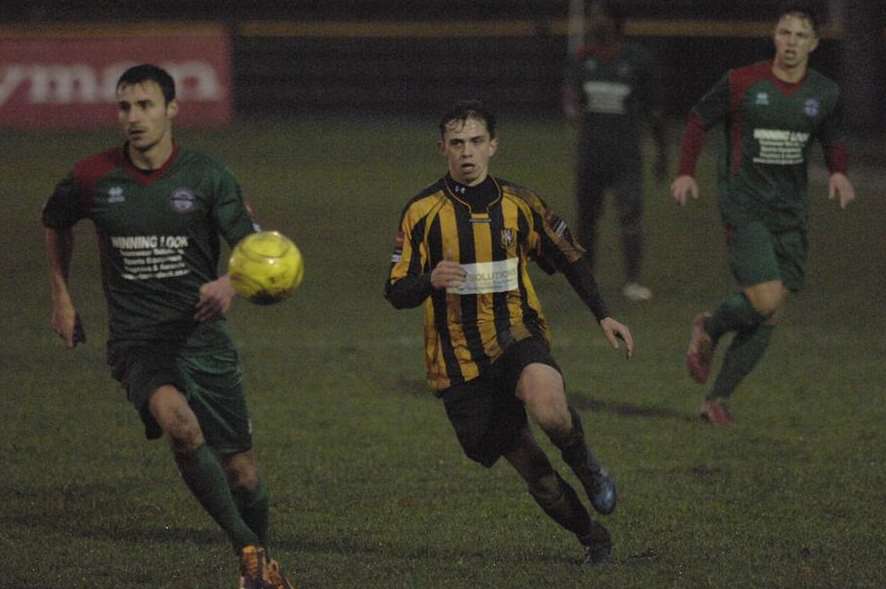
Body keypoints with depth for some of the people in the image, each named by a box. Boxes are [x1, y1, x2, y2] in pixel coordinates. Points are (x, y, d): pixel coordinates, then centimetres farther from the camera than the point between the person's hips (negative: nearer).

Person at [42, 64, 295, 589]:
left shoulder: (207, 176, -3)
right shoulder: (93, 179, 0)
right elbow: (56, 222, 22)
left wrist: (231, 284, -25)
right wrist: (62, 298, 20)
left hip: (203, 336, 1)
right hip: (136, 341, -1)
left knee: (241, 471, 4)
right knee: (177, 420, -33)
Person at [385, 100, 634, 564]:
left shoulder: (519, 204, 2)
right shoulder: (423, 212, -3)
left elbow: (569, 259, 16)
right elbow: (396, 294, -5)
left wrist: (603, 315, 7)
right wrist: (431, 281, -27)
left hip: (517, 336, 0)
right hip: (459, 358, 0)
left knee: (547, 407, -34)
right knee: (524, 460, 0)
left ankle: (585, 464, -3)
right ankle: (591, 536, 21)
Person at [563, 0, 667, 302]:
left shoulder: (638, 59, -2)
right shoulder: (582, 59, 4)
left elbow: (652, 107, 6)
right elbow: (569, 96, -7)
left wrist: (661, 150, 10)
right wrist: (573, 111, -32)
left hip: (626, 152, -3)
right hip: (591, 151, 3)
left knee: (631, 214, -16)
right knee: (587, 218, 10)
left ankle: (632, 281, -16)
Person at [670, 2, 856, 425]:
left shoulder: (825, 94, 4)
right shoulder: (741, 84, -7)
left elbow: (833, 140, 20)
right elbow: (698, 120, 6)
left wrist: (838, 173, -1)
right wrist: (686, 173, -4)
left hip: (791, 214, 5)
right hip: (745, 209, -5)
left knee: (768, 318, 3)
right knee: (766, 302, -19)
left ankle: (717, 399, 16)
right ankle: (709, 329, 13)